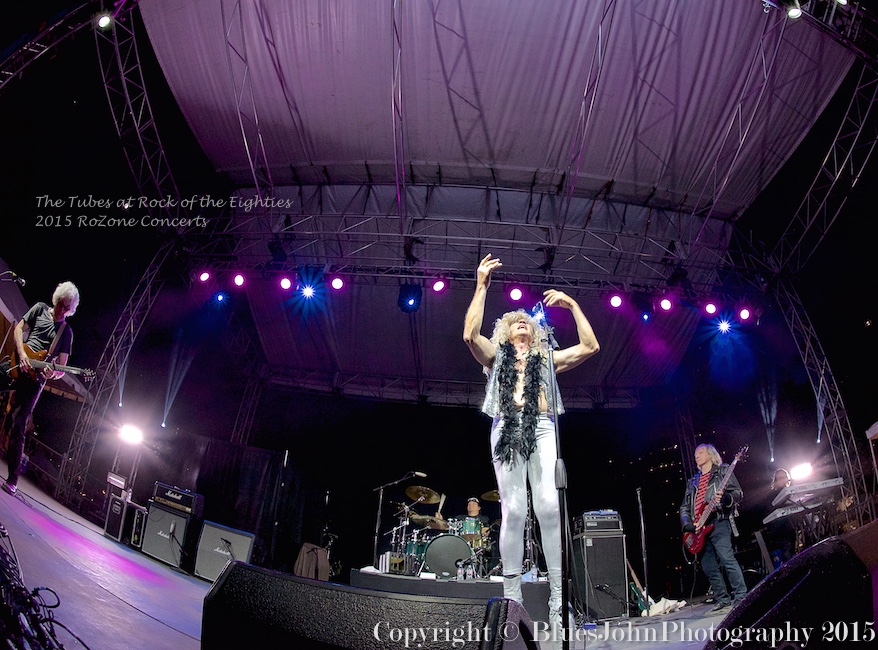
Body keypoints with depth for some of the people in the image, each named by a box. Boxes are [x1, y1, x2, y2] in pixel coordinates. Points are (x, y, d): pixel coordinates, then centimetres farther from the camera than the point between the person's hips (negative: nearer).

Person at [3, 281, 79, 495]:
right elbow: (19, 328, 5)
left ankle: (13, 479, -4)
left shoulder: (66, 332, 7)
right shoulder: (40, 309, 11)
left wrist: (53, 374, -20)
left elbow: (62, 367, 3)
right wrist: (22, 355, -10)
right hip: (15, 365, 2)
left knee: (18, 426, -6)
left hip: (35, 379, -2)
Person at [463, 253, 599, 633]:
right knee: (513, 511, -11)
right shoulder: (495, 355, 22)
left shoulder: (547, 359, 27)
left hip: (542, 429, 1)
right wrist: (481, 286, 2)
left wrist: (572, 305, 16)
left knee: (549, 507, -14)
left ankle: (558, 599, -11)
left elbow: (590, 347, 17)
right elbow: (470, 334, 1)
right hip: (506, 429, -1)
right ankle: (511, 598, -7)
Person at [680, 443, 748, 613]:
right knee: (708, 566, 5)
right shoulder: (693, 482, 24)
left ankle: (741, 596, -11)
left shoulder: (723, 471, 10)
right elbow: (684, 507, 21)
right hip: (699, 528, 6)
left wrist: (724, 499, -20)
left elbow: (738, 493, 0)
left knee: (726, 559, -17)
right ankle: (723, 600, 13)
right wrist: (689, 525, 5)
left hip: (718, 521, -6)